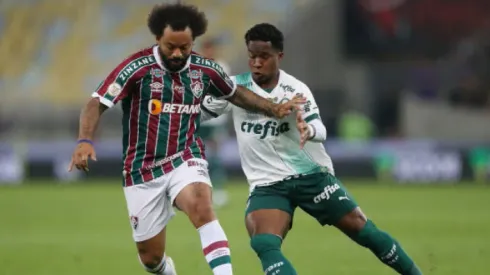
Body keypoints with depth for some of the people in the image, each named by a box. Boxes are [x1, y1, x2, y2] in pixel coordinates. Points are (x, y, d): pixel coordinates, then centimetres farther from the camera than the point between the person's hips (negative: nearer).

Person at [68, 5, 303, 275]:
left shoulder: (205, 70, -1)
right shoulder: (138, 67, -14)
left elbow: (236, 93, 19)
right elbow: (97, 104, -18)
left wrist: (273, 109, 8)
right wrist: (85, 140, -35)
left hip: (185, 161, 1)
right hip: (143, 171, -1)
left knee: (201, 208, -34)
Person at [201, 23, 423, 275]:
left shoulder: (295, 90, -9)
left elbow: (320, 130, -24)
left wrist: (308, 130, -46)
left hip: (311, 175, -1)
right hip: (267, 185, 1)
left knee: (362, 230, 1)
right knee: (263, 245, -24)